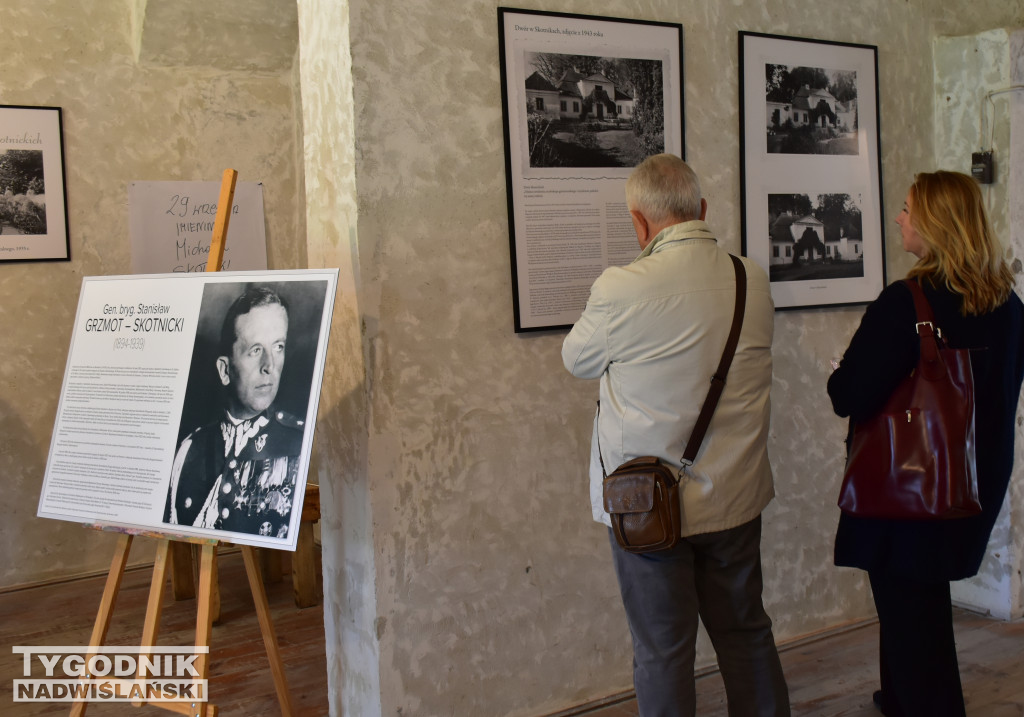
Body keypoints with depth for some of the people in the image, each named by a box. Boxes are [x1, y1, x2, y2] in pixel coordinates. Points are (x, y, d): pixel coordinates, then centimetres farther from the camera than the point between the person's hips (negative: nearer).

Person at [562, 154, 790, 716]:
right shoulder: (753, 281, -4)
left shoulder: (621, 289, -19)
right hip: (735, 499, 5)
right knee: (747, 636, 20)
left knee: (663, 654, 9)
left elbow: (577, 359, -2)